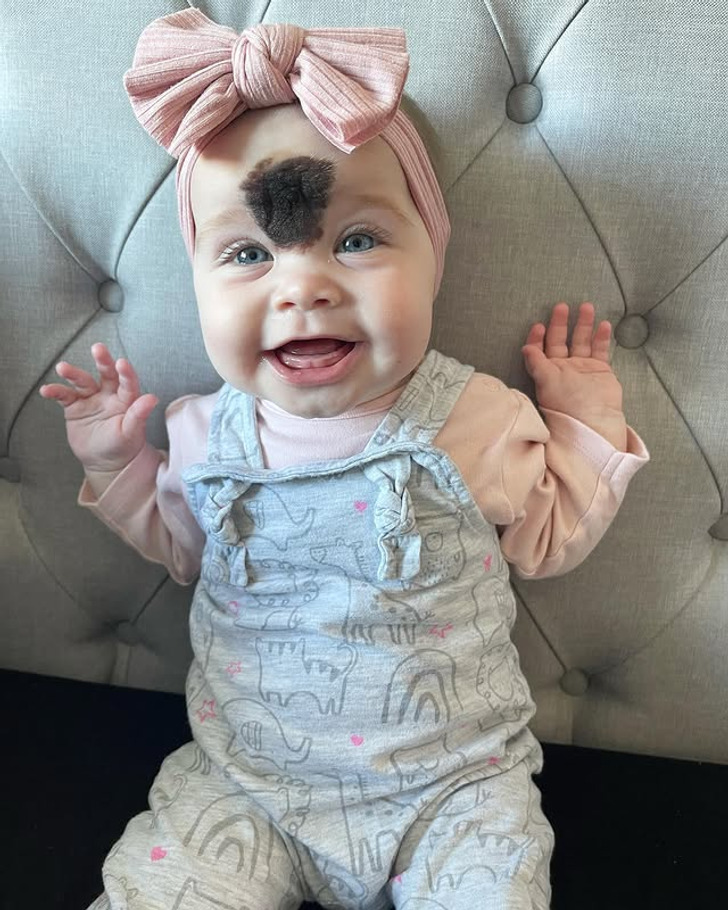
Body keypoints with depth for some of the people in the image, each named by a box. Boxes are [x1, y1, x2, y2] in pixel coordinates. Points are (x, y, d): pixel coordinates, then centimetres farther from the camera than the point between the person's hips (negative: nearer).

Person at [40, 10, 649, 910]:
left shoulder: (476, 421, -13)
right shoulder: (207, 436, -7)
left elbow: (546, 540, 4)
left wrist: (585, 422, -4)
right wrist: (117, 466, 0)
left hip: (452, 782, -1)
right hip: (243, 782, 2)